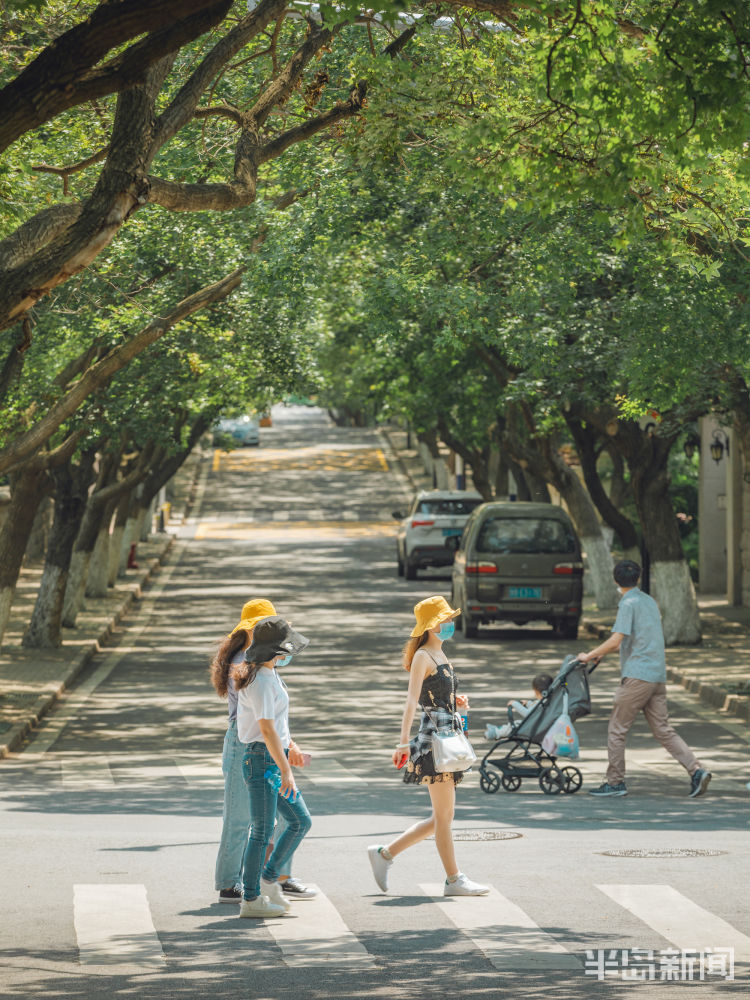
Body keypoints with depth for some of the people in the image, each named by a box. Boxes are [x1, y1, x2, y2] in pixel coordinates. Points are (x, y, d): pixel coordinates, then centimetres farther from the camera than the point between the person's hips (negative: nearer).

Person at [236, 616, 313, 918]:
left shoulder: (269, 675, 13)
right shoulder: (261, 681, -19)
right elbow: (267, 730, -22)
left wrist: (290, 746, 32)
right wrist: (286, 771, -21)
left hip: (274, 760, 10)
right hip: (262, 760, -10)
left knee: (301, 821, 12)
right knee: (262, 832, -3)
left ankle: (268, 879, 20)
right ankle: (251, 899, 4)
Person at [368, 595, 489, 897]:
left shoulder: (439, 655, 18)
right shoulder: (422, 657, -9)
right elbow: (412, 701, -19)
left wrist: (457, 702, 9)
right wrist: (404, 742, -29)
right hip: (433, 738, -10)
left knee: (440, 819, 11)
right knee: (444, 816, -4)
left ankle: (384, 854, 18)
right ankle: (454, 880, 0)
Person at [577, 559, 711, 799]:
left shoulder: (629, 604, -9)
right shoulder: (649, 601, 17)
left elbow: (616, 640, -17)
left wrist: (589, 656, -5)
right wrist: (602, 652, 32)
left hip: (637, 676, -8)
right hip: (658, 675, 8)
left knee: (617, 729, 1)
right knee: (663, 729, 7)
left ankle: (615, 782, 4)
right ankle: (696, 770, -5)